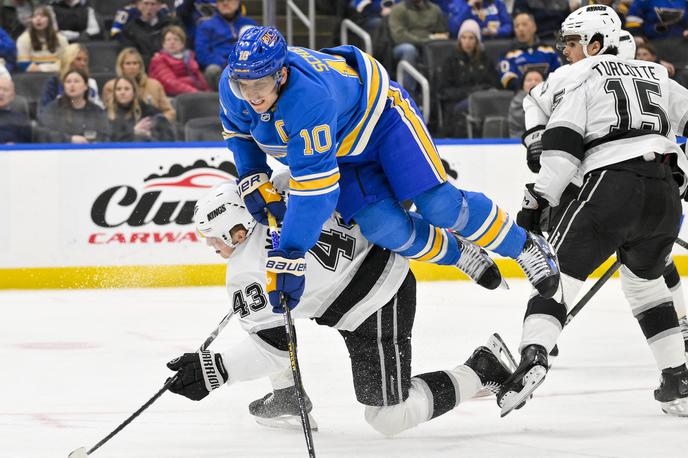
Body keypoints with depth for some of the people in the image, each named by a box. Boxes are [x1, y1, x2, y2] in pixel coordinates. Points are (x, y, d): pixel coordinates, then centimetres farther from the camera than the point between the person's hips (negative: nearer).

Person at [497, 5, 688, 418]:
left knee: (560, 270, -3)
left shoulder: (582, 76, 9)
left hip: (613, 183, -5)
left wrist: (539, 198, -5)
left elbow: (563, 143, -3)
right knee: (645, 279, 25)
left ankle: (533, 354, -29)